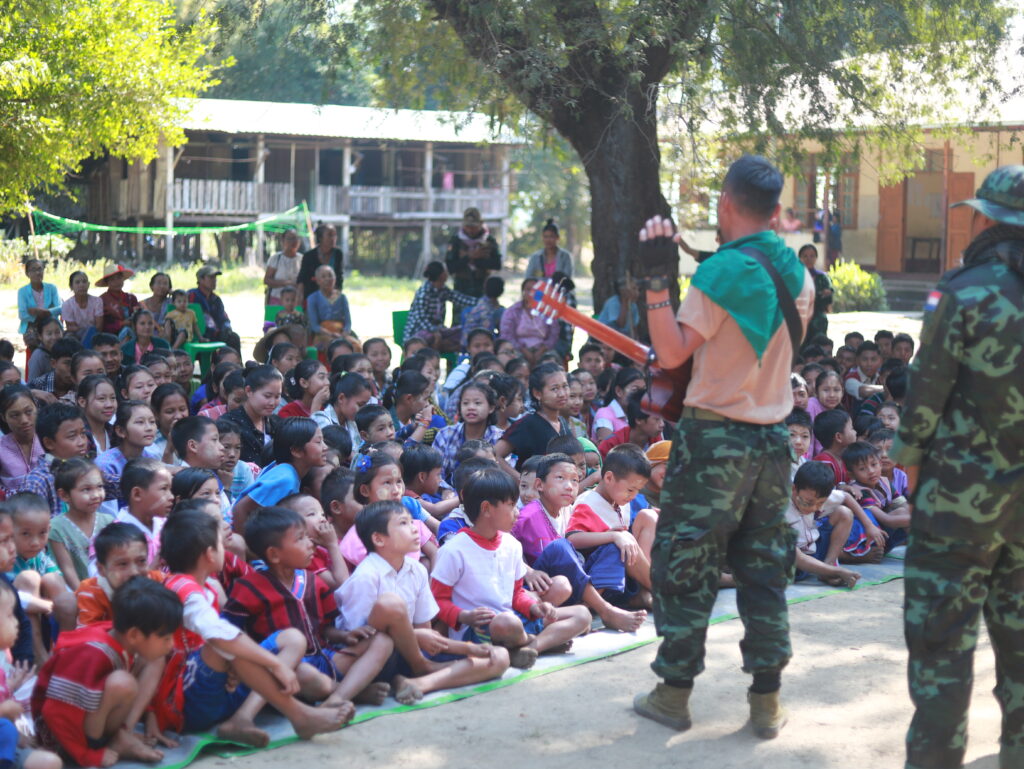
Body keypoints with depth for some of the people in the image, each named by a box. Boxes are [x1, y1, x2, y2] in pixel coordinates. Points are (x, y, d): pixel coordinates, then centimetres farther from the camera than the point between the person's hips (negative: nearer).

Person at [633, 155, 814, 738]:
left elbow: (672, 352, -19)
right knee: (765, 570, 11)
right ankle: (768, 700, 13)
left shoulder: (722, 271, -15)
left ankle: (675, 693, 11)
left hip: (715, 438, -6)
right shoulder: (798, 274, 6)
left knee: (684, 566, 5)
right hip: (773, 438, 6)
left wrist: (658, 280, -18)